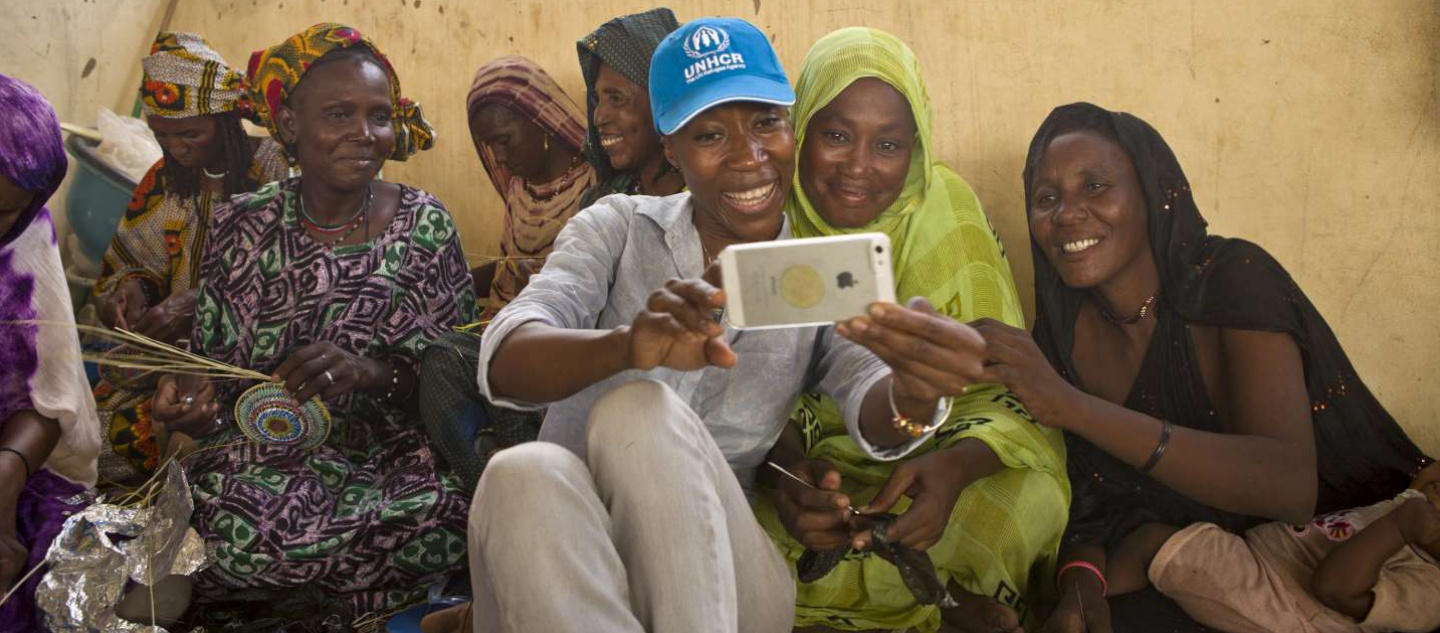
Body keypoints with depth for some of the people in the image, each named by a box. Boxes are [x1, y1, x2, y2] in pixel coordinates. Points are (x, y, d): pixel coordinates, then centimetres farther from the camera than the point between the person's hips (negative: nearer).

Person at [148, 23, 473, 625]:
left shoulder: (425, 226, 1)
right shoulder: (243, 226, 4)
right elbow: (213, 374, 10)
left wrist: (376, 372, -21)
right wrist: (194, 411, -14)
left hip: (392, 456, 1)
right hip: (263, 456, -1)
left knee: (443, 516, -33)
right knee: (231, 525, -36)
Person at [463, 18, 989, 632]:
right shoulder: (617, 229, 3)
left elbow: (871, 410, -15)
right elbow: (503, 362, -15)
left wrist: (914, 394, -41)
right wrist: (629, 344, -38)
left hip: (716, 578, 1)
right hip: (566, 563, 0)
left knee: (640, 413, -27)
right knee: (523, 475, -33)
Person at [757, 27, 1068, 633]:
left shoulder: (941, 205, -11)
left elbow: (1005, 380, -15)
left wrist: (956, 464, -38)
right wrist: (789, 467, -36)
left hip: (921, 460, -1)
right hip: (800, 453, 1)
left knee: (1029, 497, -30)